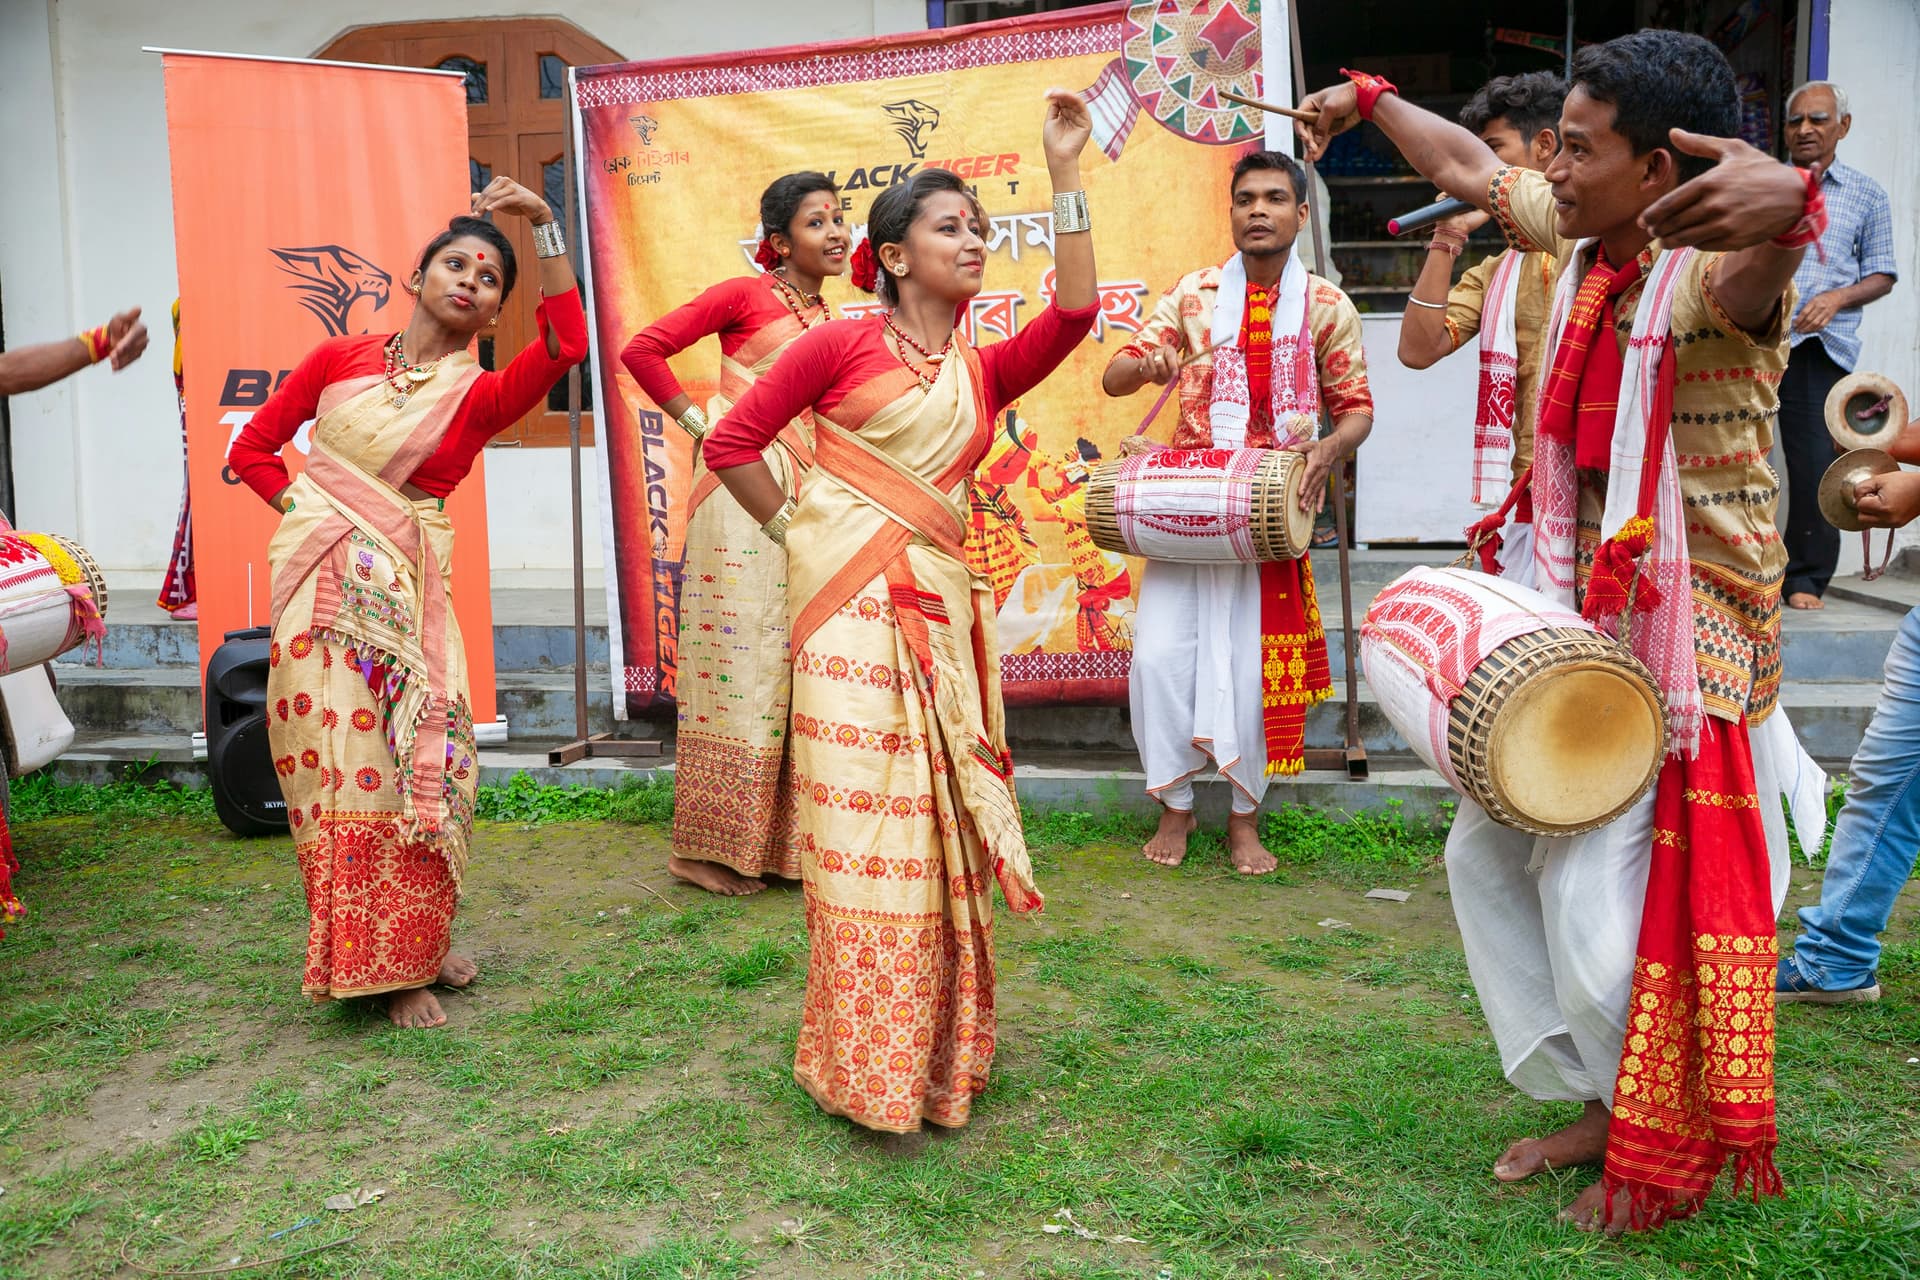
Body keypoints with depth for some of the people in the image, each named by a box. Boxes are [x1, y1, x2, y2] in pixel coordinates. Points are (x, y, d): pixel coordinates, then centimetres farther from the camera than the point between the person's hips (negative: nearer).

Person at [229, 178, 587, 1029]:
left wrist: (545, 225, -17)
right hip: (323, 582, 0)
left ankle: (415, 949, 19)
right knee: (342, 762, -1)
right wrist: (309, 507, -1)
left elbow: (566, 345, -15)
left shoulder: (478, 399, 3)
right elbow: (252, 448, 13)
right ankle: (367, 959, 11)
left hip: (405, 589, 0)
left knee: (416, 761, -1)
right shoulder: (339, 359, 8)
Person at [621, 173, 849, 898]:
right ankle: (706, 848, 5)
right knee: (740, 656, -5)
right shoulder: (746, 295, -3)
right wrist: (697, 421, -7)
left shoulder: (824, 317, 17)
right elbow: (642, 350, -6)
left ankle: (779, 841, 18)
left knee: (791, 664, 8)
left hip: (805, 497, 7)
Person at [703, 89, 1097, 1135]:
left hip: (938, 601, 5)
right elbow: (731, 443, 2)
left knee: (938, 820, 7)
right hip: (848, 596, -5)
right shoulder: (841, 344, 1)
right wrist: (796, 532, 4)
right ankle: (869, 1069, 7)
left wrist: (1065, 174, -3)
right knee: (862, 819, -4)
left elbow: (1073, 312, -4)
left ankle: (943, 1049, 22)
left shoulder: (984, 371, 14)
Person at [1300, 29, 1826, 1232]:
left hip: (1687, 644, -9)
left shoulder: (1710, 272, -20)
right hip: (1583, 622, 9)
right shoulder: (1582, 239, 4)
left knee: (1608, 917, -5)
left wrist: (1784, 208, -68)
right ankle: (1603, 1105, 30)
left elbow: (1749, 277, -46)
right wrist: (1370, 100, 31)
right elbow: (1473, 166, 20)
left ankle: (1674, 1150, 22)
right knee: (1489, 852, 15)